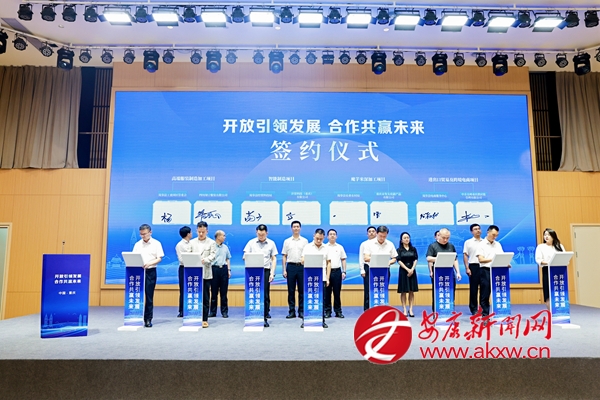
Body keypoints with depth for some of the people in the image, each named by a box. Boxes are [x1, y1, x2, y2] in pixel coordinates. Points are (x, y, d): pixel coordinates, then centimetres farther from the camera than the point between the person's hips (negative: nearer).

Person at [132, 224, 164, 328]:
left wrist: (149, 264, -19)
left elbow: (159, 258, -3)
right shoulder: (137, 244, 10)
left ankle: (148, 319, 7)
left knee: (149, 296, 0)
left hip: (150, 271, -2)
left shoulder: (156, 244, 2)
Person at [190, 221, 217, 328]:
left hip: (206, 273, -2)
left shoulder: (211, 242, 6)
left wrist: (204, 260, -25)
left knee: (205, 298, 2)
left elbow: (213, 255, -6)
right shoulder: (192, 242, 14)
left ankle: (204, 319, 9)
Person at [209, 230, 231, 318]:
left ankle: (224, 311, 11)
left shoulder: (225, 247, 13)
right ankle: (213, 311, 12)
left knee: (224, 292, 5)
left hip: (224, 269, 3)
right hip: (214, 269, -3)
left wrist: (229, 270, 8)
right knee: (214, 292, 3)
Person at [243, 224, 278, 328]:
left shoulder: (271, 243, 6)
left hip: (266, 271, 0)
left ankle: (264, 318, 11)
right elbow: (245, 256, 5)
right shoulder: (251, 242, 5)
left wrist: (272, 273, -1)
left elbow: (274, 259, 7)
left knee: (265, 295, 2)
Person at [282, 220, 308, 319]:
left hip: (302, 267, 0)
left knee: (302, 290, 3)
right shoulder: (287, 241, 7)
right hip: (291, 267, 0)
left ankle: (301, 311, 11)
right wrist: (284, 270, -2)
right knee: (291, 290, 4)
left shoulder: (305, 241, 6)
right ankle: (291, 311, 11)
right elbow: (284, 256, 6)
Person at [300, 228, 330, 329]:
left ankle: (322, 321, 15)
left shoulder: (326, 248, 8)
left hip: (322, 278, 1)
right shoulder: (307, 247, 3)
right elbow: (302, 261, 1)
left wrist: (327, 278, 4)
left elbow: (328, 264, 9)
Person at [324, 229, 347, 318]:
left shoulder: (340, 247, 10)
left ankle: (338, 311, 13)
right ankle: (327, 311, 11)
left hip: (337, 271, 1)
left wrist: (344, 272, 2)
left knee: (337, 292, 4)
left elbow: (343, 260, 10)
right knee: (327, 292, 3)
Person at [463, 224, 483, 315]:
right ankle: (474, 308, 9)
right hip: (473, 266, -2)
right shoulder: (468, 242, 5)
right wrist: (467, 268, -8)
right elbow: (465, 256, 0)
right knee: (473, 288, 1)